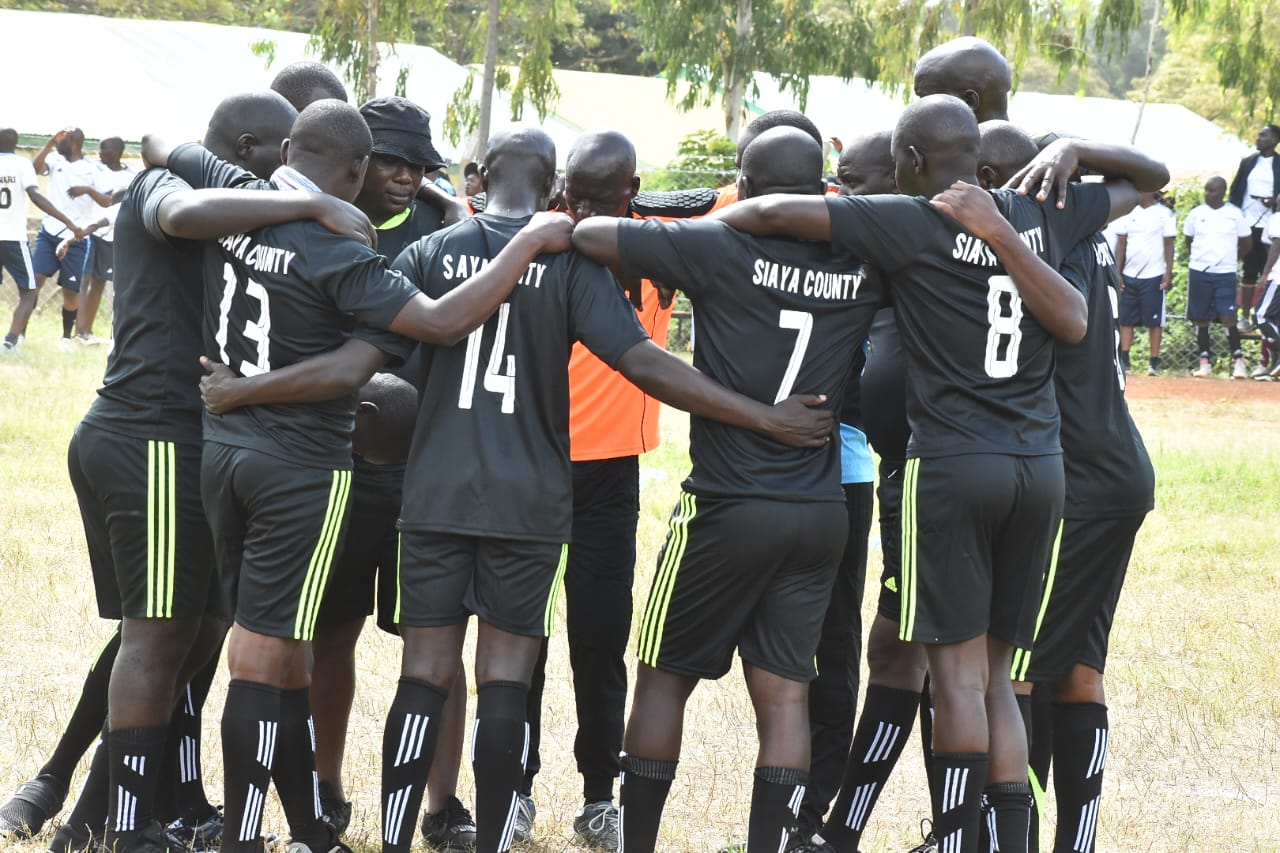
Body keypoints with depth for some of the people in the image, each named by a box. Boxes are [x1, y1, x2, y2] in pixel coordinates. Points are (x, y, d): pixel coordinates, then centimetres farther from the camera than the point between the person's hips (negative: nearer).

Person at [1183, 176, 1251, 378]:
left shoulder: (1234, 214, -1)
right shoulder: (1196, 214, 3)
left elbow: (1246, 243, 9)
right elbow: (1188, 241, 15)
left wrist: (1232, 259, 10)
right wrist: (1200, 259, 12)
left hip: (1226, 274, -2)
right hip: (1199, 271, 2)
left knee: (1228, 317, -12)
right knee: (1201, 319, 6)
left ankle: (1238, 361, -5)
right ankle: (1205, 362, 14)